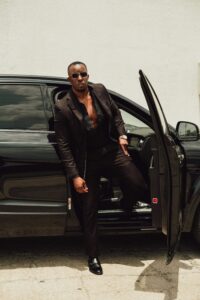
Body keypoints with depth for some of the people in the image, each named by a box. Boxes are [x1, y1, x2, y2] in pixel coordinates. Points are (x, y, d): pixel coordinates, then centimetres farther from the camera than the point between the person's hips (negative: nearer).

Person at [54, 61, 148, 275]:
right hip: (87, 160, -3)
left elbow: (115, 113, 14)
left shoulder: (100, 91, -2)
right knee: (89, 211, 5)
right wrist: (74, 175, -14)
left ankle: (126, 204, 27)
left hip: (112, 150, 3)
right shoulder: (62, 107, -13)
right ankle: (93, 257, 23)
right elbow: (63, 145, -11)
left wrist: (121, 134, -1)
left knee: (139, 187, -11)